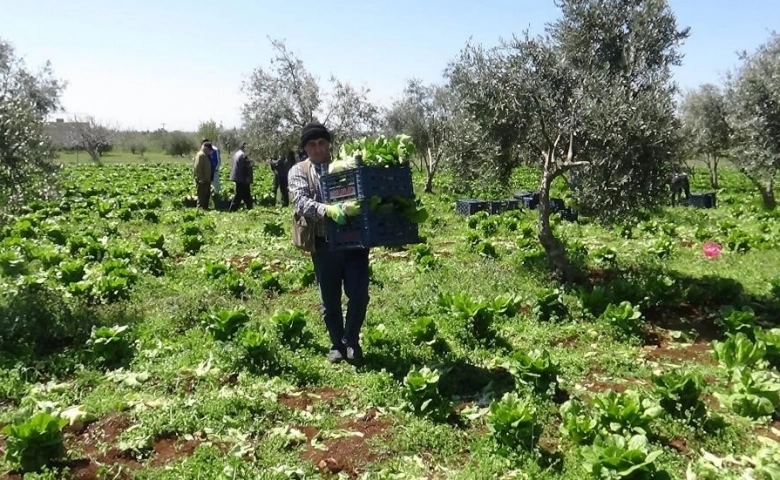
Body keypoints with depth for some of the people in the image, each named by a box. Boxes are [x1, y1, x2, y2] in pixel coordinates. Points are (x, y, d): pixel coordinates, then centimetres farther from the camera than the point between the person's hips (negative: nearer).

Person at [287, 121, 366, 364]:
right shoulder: (299, 171, 5)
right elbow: (301, 202, -13)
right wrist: (327, 210, -32)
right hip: (324, 243, 0)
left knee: (359, 294, -1)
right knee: (330, 300, 10)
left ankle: (352, 340, 23)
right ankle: (337, 344, 30)